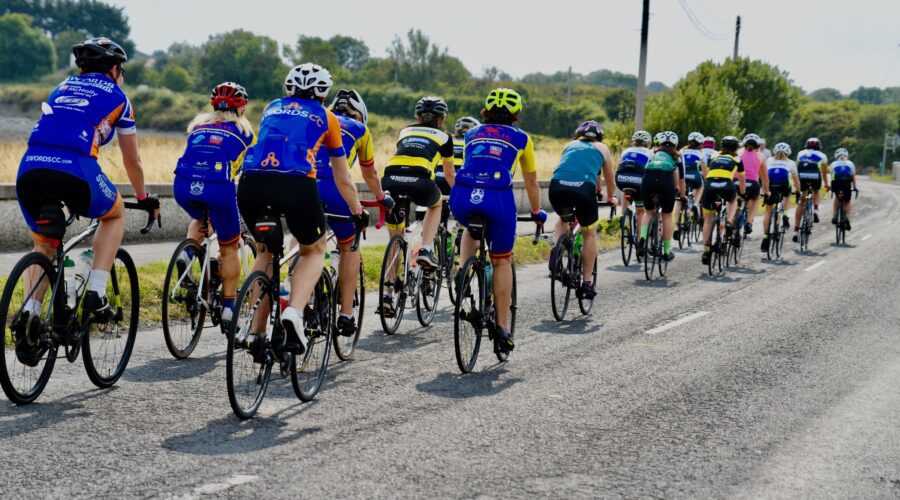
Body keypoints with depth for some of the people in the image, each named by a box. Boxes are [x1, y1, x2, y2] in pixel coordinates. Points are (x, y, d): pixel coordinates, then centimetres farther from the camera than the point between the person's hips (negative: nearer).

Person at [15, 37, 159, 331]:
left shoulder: (62, 87, 32)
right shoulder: (117, 96, 21)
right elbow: (132, 160, 29)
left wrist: (68, 195, 55)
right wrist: (144, 199, 46)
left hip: (29, 169, 4)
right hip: (75, 169, -4)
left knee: (43, 246, 26)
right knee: (116, 214, 28)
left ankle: (29, 313, 5)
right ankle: (96, 294, 13)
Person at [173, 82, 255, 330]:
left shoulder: (198, 123, 26)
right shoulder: (243, 130, 19)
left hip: (183, 187, 3)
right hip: (219, 188, -3)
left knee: (200, 218, 37)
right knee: (229, 248, 16)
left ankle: (187, 254, 8)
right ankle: (228, 309, 14)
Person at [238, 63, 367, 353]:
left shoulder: (272, 108, 31)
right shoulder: (326, 118, 24)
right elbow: (342, 180, 32)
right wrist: (358, 212, 47)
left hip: (251, 183, 3)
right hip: (296, 185, -3)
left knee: (265, 250, 29)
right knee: (314, 250, 23)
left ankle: (257, 331, 21)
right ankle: (294, 311, -4)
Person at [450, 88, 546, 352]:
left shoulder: (472, 134, 26)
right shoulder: (521, 138, 20)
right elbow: (531, 183, 30)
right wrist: (537, 212, 45)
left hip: (462, 198, 2)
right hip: (498, 199, -2)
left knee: (471, 229, 38)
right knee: (501, 261, 16)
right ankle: (502, 327, 14)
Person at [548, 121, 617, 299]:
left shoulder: (570, 145, 31)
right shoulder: (602, 148, 26)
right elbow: (610, 182, 35)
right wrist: (611, 198, 55)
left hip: (557, 186, 2)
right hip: (584, 188, -2)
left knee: (563, 218, 33)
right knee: (589, 234, 17)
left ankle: (558, 247, 6)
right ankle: (587, 282, 15)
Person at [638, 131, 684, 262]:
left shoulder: (654, 154, 32)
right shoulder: (676, 156, 27)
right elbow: (681, 178, 32)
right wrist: (682, 195, 47)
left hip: (648, 180, 2)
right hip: (666, 181, -2)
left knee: (648, 212, 24)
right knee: (667, 216, 15)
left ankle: (642, 239, 0)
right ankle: (667, 252, 17)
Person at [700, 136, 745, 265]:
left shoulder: (714, 157, 31)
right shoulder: (737, 159, 26)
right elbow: (741, 181, 37)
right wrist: (742, 195, 55)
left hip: (709, 185, 1)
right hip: (726, 185, -1)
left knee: (708, 220, 16)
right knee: (733, 201, 34)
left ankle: (705, 251, 10)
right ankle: (729, 222, 8)